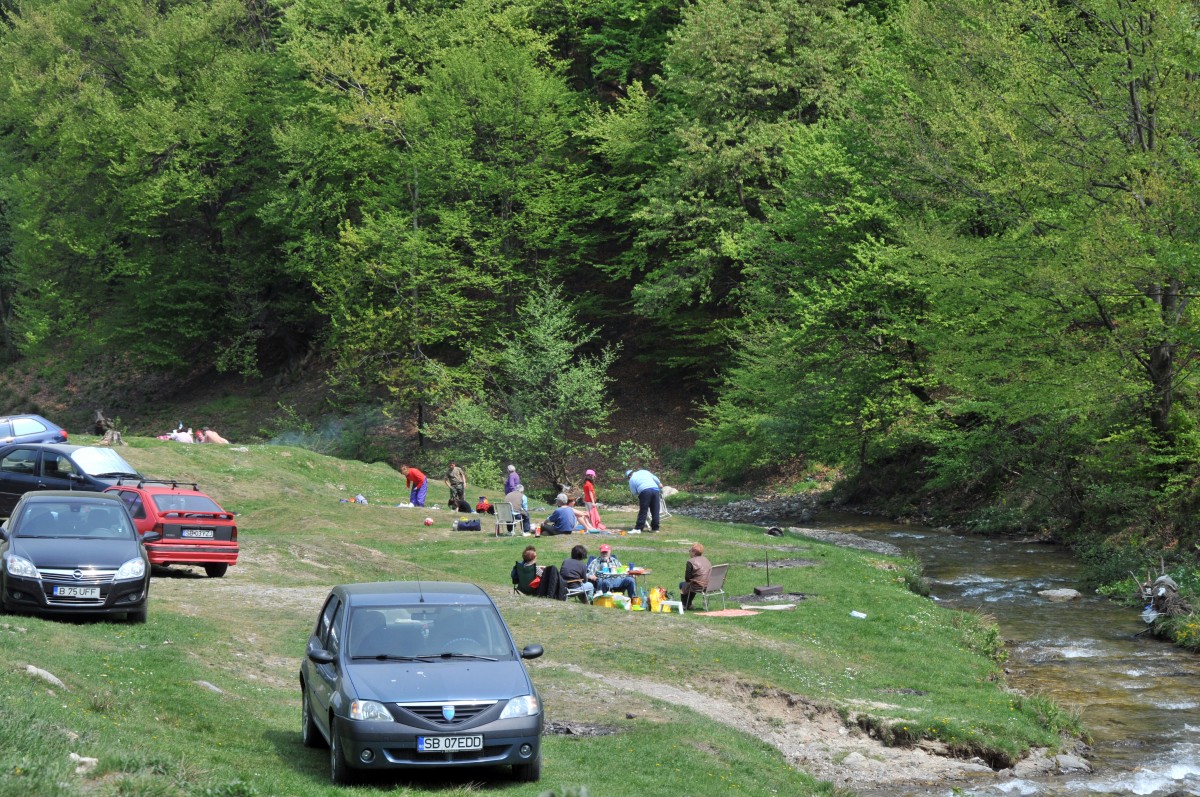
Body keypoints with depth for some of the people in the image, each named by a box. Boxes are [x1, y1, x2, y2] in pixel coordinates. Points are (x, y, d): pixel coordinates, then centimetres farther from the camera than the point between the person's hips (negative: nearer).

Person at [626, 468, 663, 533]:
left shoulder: (631, 480, 14)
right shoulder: (644, 471, 24)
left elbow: (634, 492, 12)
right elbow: (655, 478, 21)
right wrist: (659, 484, 33)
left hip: (645, 491, -4)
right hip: (655, 489, 4)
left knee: (643, 511, 0)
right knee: (655, 511, 8)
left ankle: (638, 528, -2)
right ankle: (655, 527, 11)